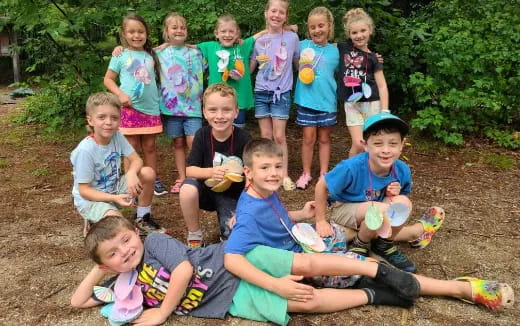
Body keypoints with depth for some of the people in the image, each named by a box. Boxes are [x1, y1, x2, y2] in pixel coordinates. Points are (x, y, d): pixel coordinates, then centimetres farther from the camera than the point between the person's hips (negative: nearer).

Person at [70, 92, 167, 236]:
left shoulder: (117, 136, -10)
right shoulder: (85, 150, -27)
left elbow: (136, 160, -8)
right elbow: (84, 190, -22)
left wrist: (131, 173, -32)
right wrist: (114, 198, -34)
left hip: (114, 188, 6)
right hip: (90, 198, -6)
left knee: (148, 173, -14)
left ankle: (143, 219, 5)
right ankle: (93, 222, 2)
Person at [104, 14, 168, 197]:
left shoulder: (151, 55, 9)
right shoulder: (120, 56, 0)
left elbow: (157, 77, 18)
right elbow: (108, 80, 1)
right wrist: (120, 94, -13)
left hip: (151, 108, 3)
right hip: (130, 108, -3)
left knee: (149, 147, 10)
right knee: (132, 148, 5)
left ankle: (153, 180, 20)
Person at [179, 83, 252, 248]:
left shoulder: (243, 138, -17)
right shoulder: (202, 135, -11)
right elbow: (190, 170, -14)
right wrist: (211, 172, -33)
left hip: (232, 195, -1)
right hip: (206, 189, 2)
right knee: (187, 188, -32)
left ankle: (227, 219, 17)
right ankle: (194, 235, -8)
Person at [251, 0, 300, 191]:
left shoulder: (292, 38, 0)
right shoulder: (259, 40, 3)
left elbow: (298, 63, 11)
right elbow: (250, 67, 8)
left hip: (281, 93, -2)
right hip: (261, 92, 2)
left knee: (279, 136, -3)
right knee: (265, 136, 5)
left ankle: (284, 175, 9)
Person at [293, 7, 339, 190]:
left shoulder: (335, 51, 0)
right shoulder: (302, 45, -2)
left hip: (327, 101, 1)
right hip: (307, 100, -1)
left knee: (324, 138, 12)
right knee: (308, 137, 5)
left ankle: (324, 173, 21)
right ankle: (306, 173, 17)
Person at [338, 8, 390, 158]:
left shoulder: (372, 57, 0)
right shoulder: (342, 48, 4)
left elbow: (382, 85, -2)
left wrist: (385, 111, -9)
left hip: (372, 104, 0)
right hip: (352, 105, 1)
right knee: (358, 145, -6)